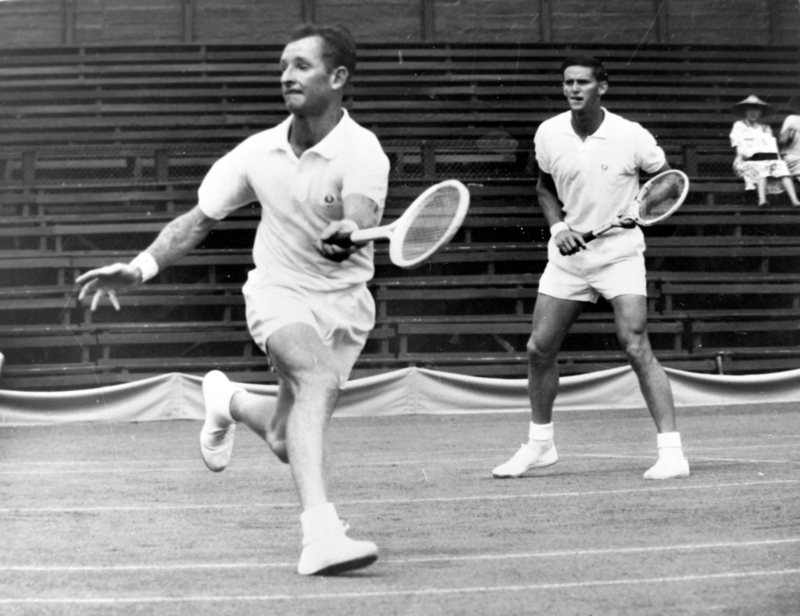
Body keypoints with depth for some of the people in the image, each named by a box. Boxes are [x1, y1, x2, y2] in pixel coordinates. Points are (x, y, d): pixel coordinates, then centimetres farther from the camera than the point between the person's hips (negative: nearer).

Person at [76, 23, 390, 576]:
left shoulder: (362, 152, -18)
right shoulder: (258, 153, -6)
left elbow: (360, 223, -37)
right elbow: (200, 220, 5)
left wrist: (345, 235, -60)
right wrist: (142, 267, -5)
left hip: (343, 303, 0)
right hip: (278, 291, 0)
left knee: (286, 443, 1)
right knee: (321, 378, -32)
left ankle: (231, 401, 37)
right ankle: (320, 532, -40)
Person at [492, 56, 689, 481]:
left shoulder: (631, 136, -14)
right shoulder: (548, 134, -3)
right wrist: (558, 226, -3)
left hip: (620, 252, -4)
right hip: (568, 254, 4)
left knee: (636, 346, -17)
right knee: (539, 349, 6)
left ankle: (672, 452, -13)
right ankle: (539, 445, 27)